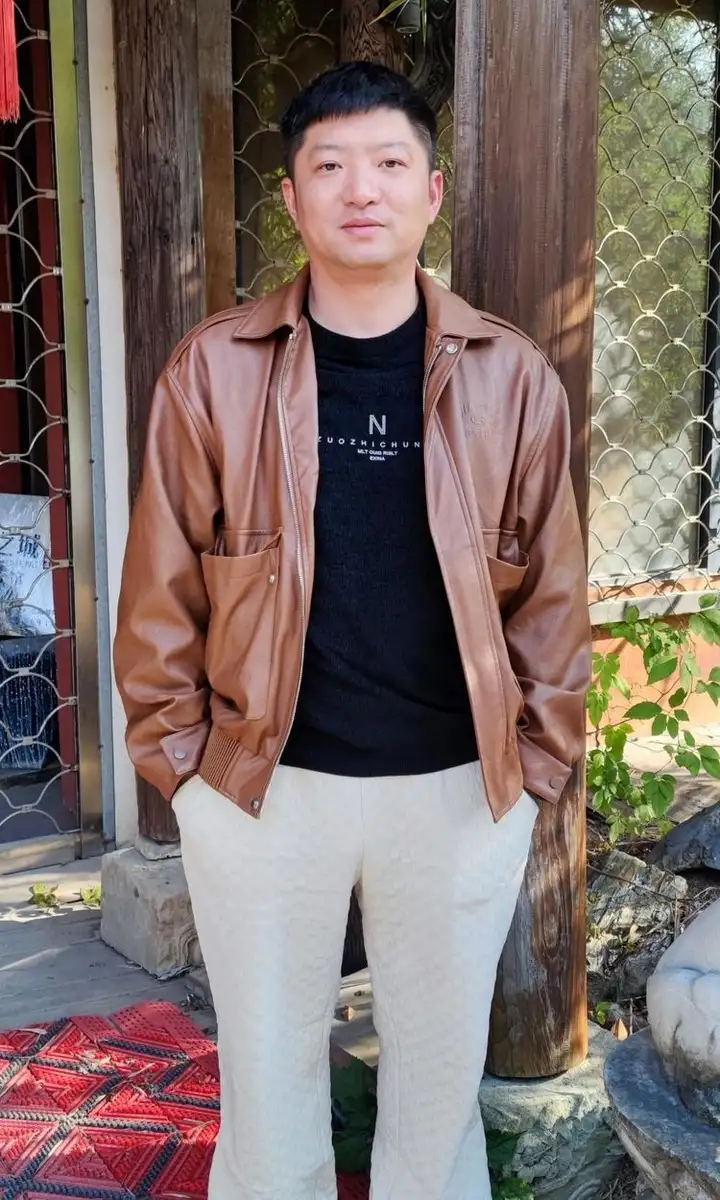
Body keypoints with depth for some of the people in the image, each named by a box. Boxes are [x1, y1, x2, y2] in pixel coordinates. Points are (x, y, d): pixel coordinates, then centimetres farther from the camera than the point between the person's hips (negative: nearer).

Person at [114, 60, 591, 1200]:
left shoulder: (510, 377, -3)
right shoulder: (214, 370, -5)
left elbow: (551, 591, 2)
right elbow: (164, 586, -2)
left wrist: (537, 758, 0)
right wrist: (179, 752, -3)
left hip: (461, 786, 1)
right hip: (260, 783, 0)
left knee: (443, 1060, 19)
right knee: (268, 1063, 17)